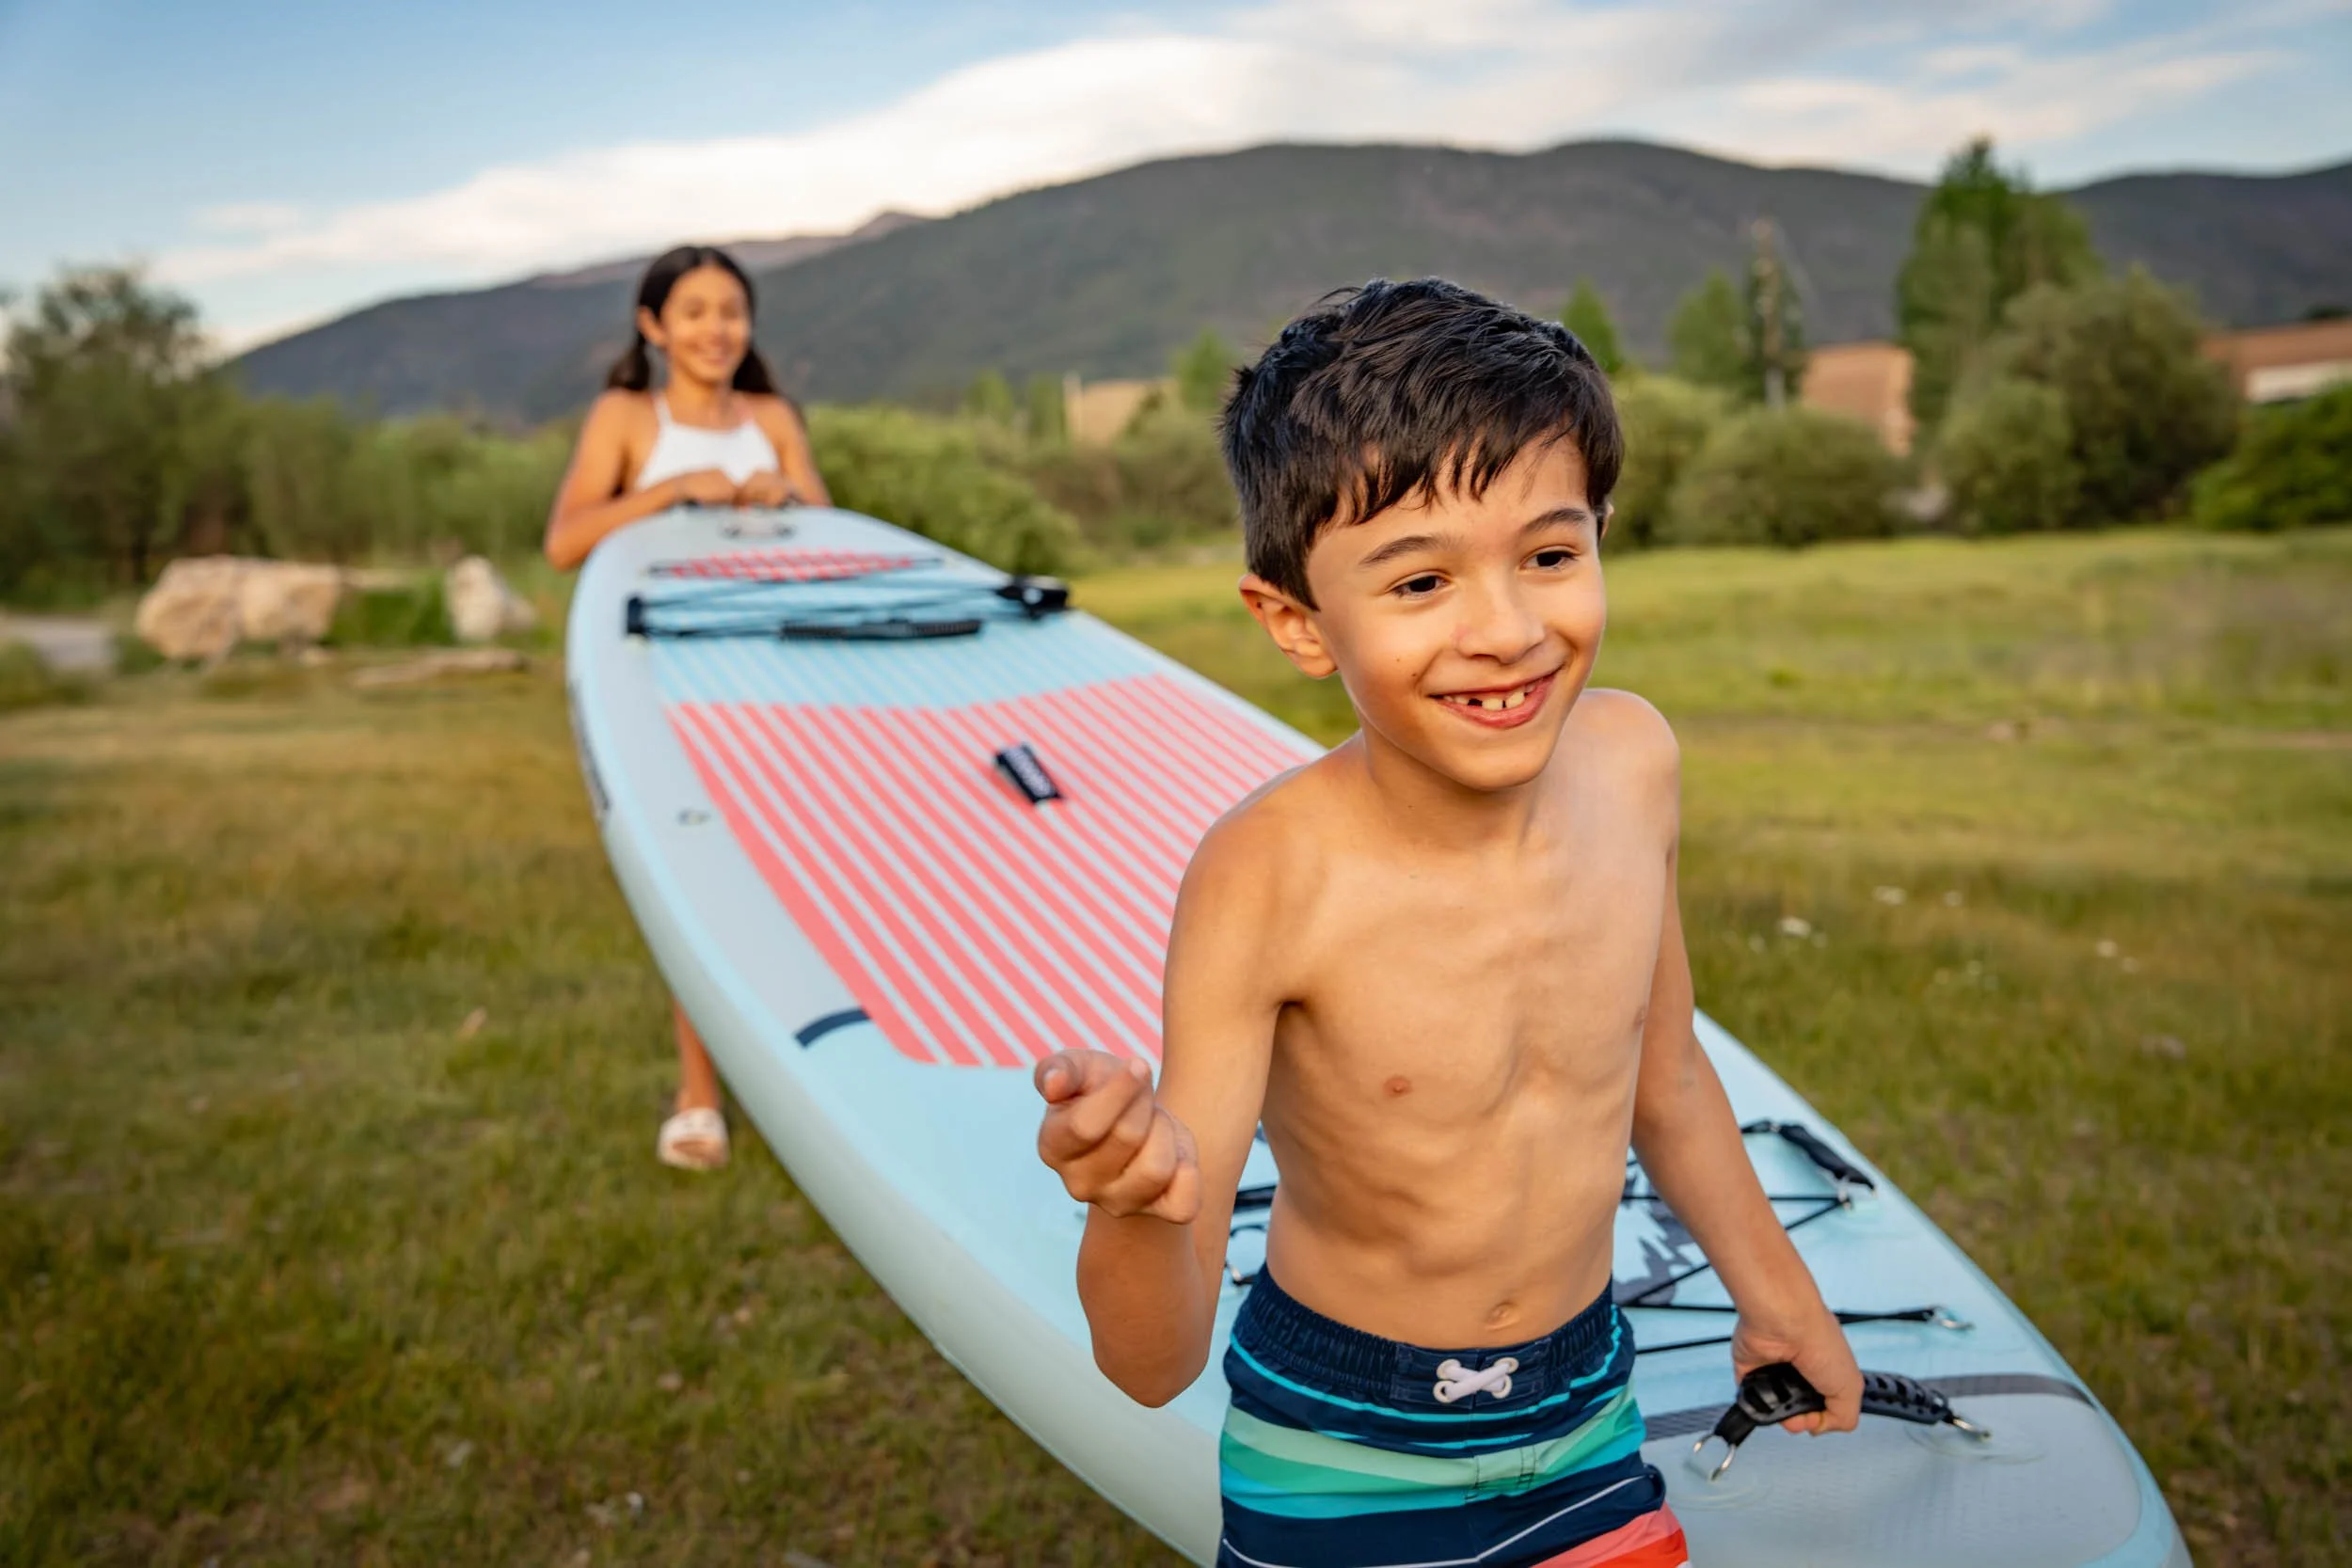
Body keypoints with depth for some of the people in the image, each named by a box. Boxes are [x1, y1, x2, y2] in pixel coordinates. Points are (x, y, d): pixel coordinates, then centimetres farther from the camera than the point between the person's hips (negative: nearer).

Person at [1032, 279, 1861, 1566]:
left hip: (1586, 1422, 4)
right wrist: (1138, 1202, -48)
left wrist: (1774, 1290, 18)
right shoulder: (1270, 880, -29)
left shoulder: (1630, 759, -14)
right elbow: (1153, 1363, -27)